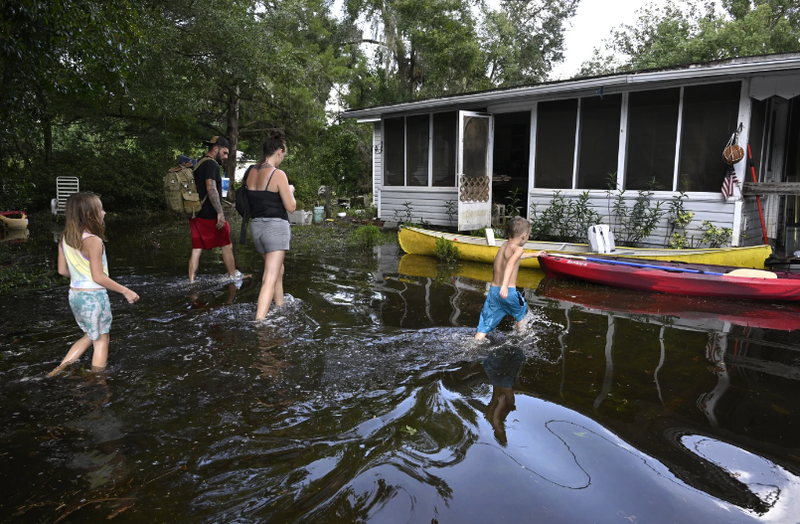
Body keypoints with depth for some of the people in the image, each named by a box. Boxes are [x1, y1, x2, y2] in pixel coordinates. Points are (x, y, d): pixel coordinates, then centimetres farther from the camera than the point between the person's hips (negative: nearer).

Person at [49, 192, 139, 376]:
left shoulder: (65, 238, 1)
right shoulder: (93, 241, -22)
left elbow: (62, 270, 9)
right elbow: (98, 277, -21)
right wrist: (125, 291, -13)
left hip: (75, 295, 8)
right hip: (93, 296, -7)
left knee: (90, 336, 26)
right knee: (101, 341, 10)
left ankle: (61, 368, 20)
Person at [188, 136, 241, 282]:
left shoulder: (198, 164, 18)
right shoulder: (211, 164, -11)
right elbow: (211, 188, -22)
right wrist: (220, 212, -23)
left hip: (196, 215, 9)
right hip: (210, 215, -9)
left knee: (196, 249, 7)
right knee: (227, 246, 6)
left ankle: (191, 281, 6)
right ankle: (233, 276, 16)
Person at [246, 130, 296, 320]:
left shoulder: (250, 172, 6)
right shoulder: (278, 174, -14)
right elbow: (291, 207, -10)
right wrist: (290, 191, 9)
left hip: (256, 226, 8)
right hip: (275, 227, -8)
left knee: (277, 270, 26)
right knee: (270, 279, -8)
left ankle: (279, 307, 38)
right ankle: (258, 322, -14)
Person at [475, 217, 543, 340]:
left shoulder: (503, 246, 18)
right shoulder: (517, 249, -8)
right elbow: (510, 263, -30)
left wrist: (534, 254, 57)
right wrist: (505, 285, -43)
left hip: (493, 291, 6)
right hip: (508, 292, -6)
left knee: (484, 326, 5)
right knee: (521, 311, 26)